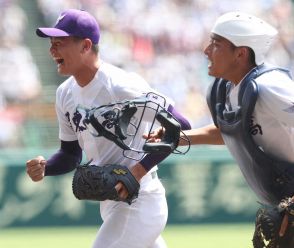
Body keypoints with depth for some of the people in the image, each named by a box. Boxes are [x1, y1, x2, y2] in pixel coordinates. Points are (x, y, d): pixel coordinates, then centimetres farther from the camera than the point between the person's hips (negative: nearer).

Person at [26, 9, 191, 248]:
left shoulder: (121, 86, -19)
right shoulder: (66, 94, 7)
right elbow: (71, 154, 16)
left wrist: (138, 171, -24)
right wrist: (43, 167, -6)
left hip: (138, 203, -9)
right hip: (111, 205, 9)